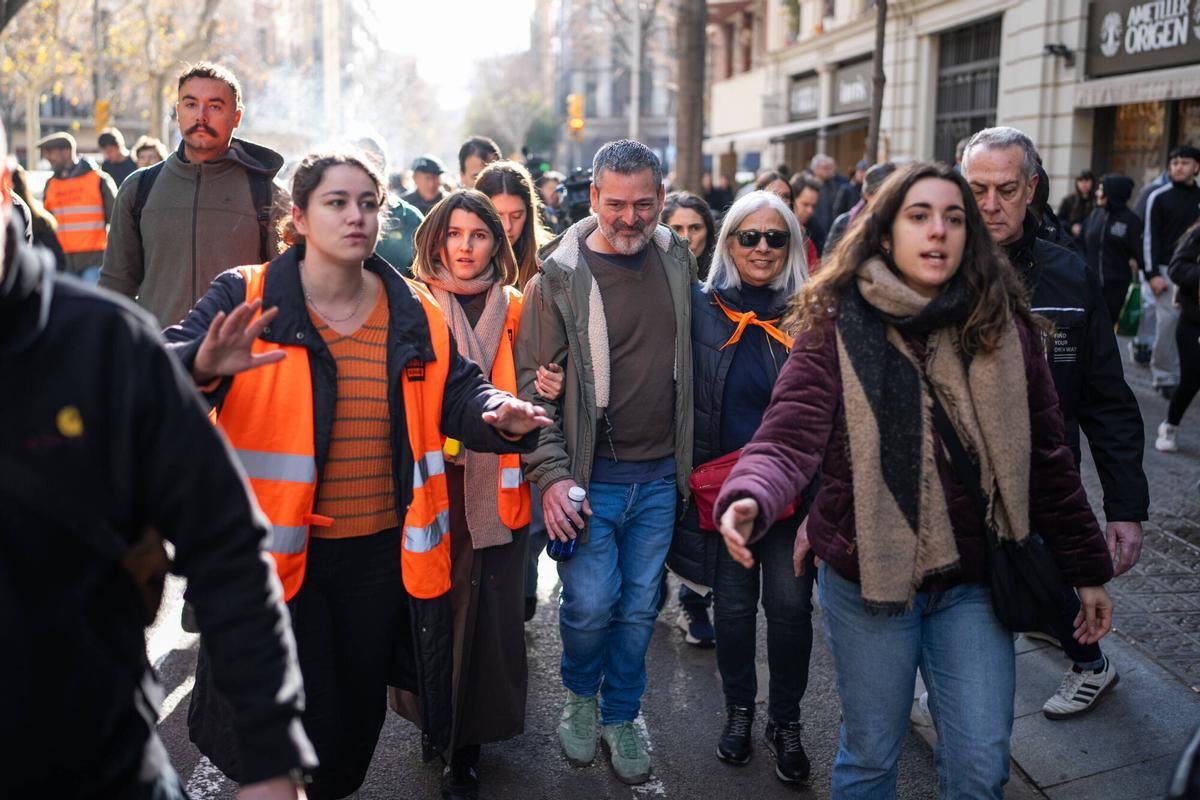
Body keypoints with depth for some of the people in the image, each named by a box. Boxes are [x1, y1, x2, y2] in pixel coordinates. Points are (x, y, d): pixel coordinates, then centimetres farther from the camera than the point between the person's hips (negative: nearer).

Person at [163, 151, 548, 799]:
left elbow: (458, 393, 2)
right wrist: (205, 366, -42)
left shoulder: (415, 313, 4)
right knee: (296, 717, 5)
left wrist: (498, 417, -21)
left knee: (360, 707, 19)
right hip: (279, 549, -3)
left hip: (382, 552, 4)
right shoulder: (245, 298, -7)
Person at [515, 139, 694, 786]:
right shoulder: (560, 276, -9)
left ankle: (620, 715, 32)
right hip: (591, 476, -4)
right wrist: (551, 475, -16)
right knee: (590, 605, -4)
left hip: (659, 476, 4)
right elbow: (534, 385, -8)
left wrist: (686, 456, 15)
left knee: (639, 608, 11)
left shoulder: (676, 259, 5)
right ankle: (579, 695, 27)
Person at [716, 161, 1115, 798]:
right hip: (866, 578, -2)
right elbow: (789, 439, -20)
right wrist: (748, 500, -41)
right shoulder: (835, 327, -9)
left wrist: (1087, 569, 8)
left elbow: (1046, 457, 4)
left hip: (973, 584, 2)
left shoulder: (1002, 325, -2)